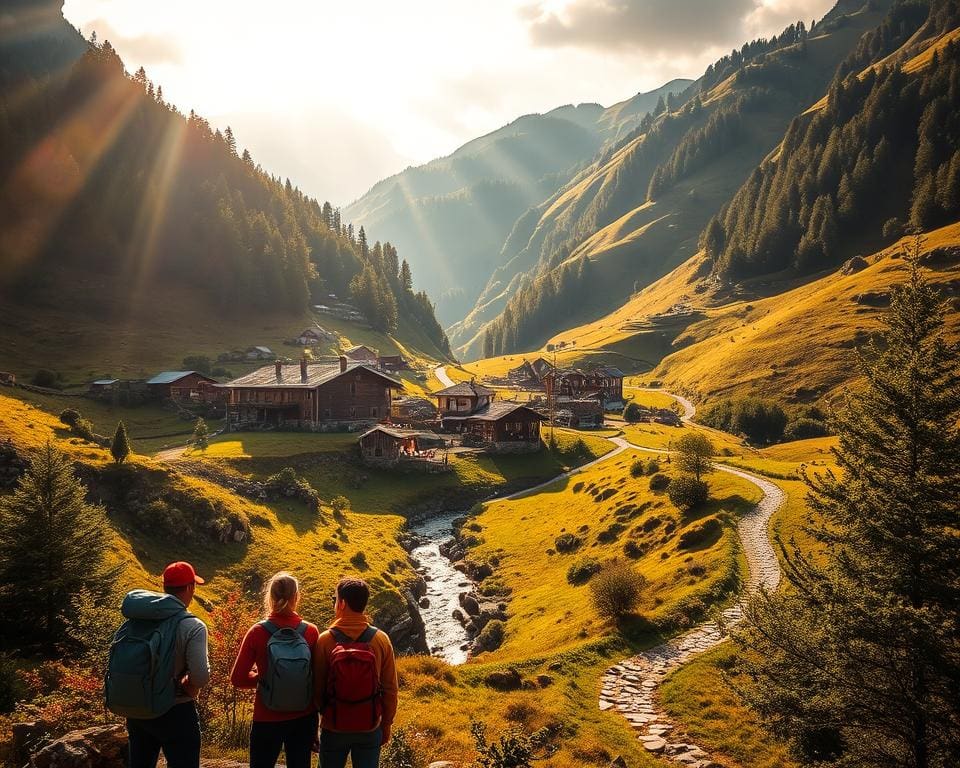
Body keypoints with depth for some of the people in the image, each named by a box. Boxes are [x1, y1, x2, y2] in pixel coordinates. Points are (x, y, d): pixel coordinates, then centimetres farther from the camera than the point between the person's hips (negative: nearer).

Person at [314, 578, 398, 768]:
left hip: (333, 726, -1)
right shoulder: (381, 640, -9)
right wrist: (386, 724, 9)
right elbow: (390, 689, -3)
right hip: (370, 728, 1)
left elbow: (317, 687, -6)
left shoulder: (325, 640, -13)